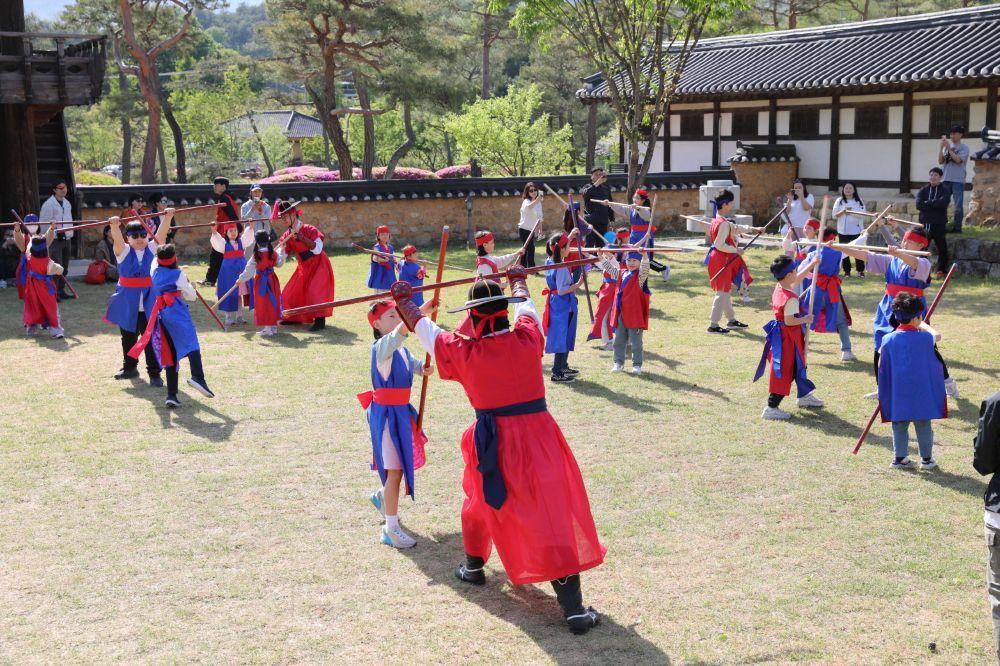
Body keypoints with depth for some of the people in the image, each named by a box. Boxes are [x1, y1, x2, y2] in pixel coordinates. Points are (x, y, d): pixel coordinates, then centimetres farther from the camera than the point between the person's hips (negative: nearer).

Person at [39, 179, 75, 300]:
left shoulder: (67, 203, 15)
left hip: (66, 239, 8)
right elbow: (44, 223, -12)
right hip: (55, 239, -8)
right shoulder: (49, 204, -11)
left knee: (64, 267, 12)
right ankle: (53, 293, -8)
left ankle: (61, 291, 20)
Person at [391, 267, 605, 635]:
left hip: (492, 442, 1)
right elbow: (525, 305, 17)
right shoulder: (527, 339, -6)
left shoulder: (463, 353, -7)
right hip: (538, 434, -1)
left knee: (481, 498, 28)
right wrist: (518, 279, 39)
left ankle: (473, 566, 49)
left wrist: (402, 299, 28)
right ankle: (574, 608, -6)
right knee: (552, 515, -3)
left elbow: (424, 327, 10)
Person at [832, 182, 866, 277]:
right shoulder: (839, 201, 4)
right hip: (843, 230, 1)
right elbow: (834, 215, -1)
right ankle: (847, 270, 10)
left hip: (856, 230, -1)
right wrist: (843, 212, -18)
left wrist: (852, 212, -20)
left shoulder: (859, 201, 3)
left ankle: (860, 270, 3)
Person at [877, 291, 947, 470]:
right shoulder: (925, 338, -9)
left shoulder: (888, 340, -6)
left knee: (899, 425, 11)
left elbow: (881, 367, 0)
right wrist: (922, 325, 32)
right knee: (923, 425, 10)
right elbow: (936, 335, 16)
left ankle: (899, 458, 14)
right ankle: (927, 458, 17)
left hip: (897, 393, 1)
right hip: (921, 392, -1)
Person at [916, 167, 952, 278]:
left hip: (939, 224, -2)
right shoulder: (923, 190, 10)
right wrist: (934, 204, -12)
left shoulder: (945, 189, 4)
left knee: (942, 248, 1)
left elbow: (943, 202, -16)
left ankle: (941, 270, 10)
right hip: (925, 223, 2)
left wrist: (928, 203, -9)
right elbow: (919, 205, -6)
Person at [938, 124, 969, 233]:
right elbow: (940, 161, 6)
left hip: (958, 180, -4)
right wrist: (941, 147, -5)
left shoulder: (964, 147, 1)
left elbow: (958, 160, -14)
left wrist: (948, 147, -13)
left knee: (958, 206, -4)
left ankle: (957, 227, 0)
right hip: (945, 179, 4)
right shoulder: (947, 146, 13)